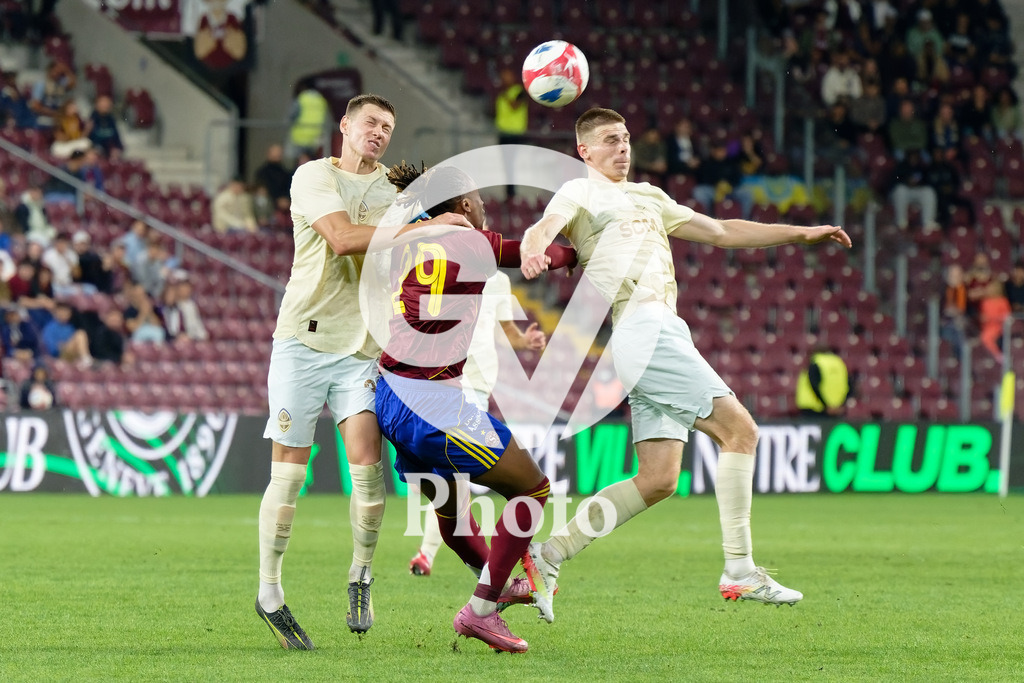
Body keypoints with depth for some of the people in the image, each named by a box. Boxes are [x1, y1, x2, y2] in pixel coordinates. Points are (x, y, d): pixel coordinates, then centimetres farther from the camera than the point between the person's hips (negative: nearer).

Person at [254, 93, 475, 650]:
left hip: (361, 347, 3)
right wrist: (424, 226, -22)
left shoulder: (394, 188, 11)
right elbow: (341, 237, -19)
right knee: (289, 473, -2)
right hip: (302, 338, -3)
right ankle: (269, 593, 10)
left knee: (367, 464, -13)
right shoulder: (314, 177, -3)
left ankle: (361, 575, 7)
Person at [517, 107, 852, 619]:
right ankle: (739, 570, -12)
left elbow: (721, 232, 33)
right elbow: (546, 226, -16)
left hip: (662, 332, 9)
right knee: (739, 428, -13)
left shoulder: (647, 197, 30)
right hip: (639, 326, -9)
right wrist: (532, 250, -41)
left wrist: (802, 234, 29)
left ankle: (548, 556, 2)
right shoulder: (580, 193, 5)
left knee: (659, 480, 0)